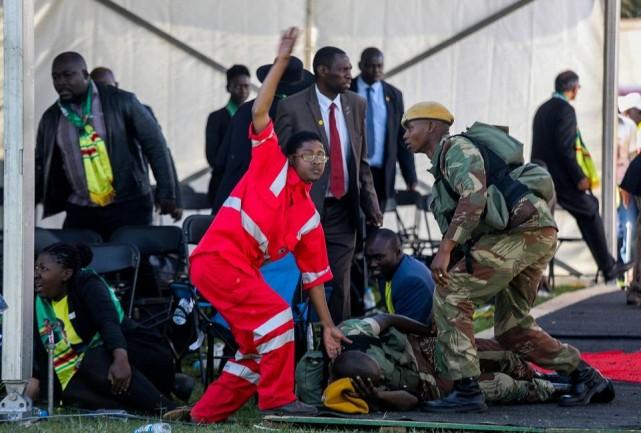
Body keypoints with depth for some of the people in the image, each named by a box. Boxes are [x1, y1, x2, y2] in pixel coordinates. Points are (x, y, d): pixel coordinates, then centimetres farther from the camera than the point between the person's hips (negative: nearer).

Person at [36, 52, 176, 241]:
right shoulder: (51, 118, 8)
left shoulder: (121, 102, -3)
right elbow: (40, 167, 16)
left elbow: (155, 144, 0)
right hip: (80, 211, 3)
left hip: (128, 206, -3)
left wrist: (166, 192, -2)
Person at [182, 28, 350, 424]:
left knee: (257, 349, 6)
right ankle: (278, 398, -13)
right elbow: (260, 112, -8)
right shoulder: (271, 164, 3)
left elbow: (315, 276, 16)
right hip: (217, 257, -8)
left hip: (242, 269, 8)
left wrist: (328, 326, 11)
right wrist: (283, 61, -12)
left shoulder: (309, 217, 16)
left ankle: (206, 415, 14)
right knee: (276, 314, -19)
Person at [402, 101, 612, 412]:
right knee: (511, 328, 16)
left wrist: (445, 250, -26)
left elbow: (474, 198, -20)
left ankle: (466, 390, -18)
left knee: (451, 294, -13)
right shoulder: (441, 167, 29)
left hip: (523, 231, -10)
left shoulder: (455, 148, -3)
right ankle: (584, 376, 23)